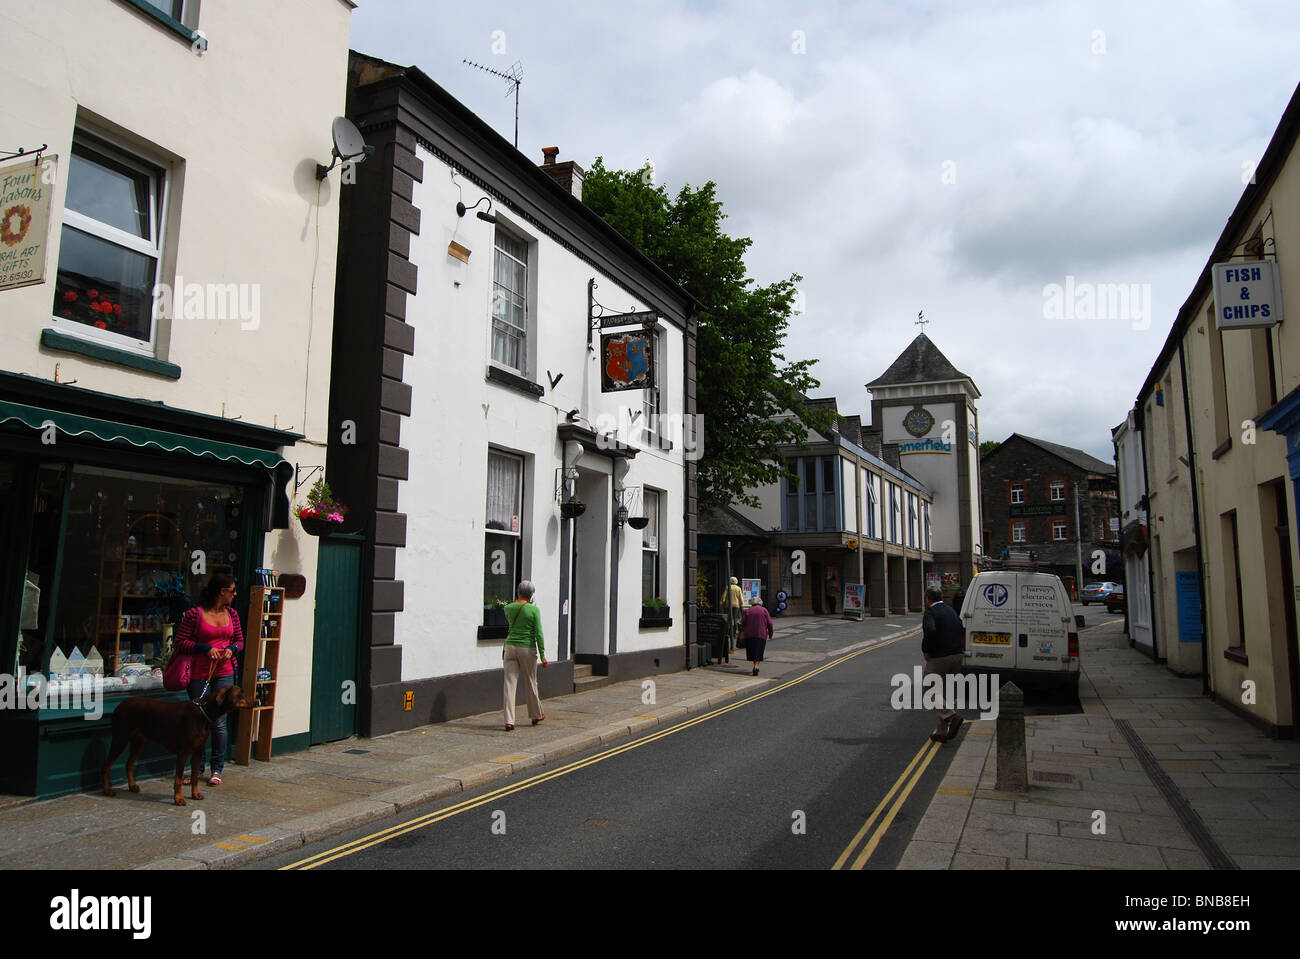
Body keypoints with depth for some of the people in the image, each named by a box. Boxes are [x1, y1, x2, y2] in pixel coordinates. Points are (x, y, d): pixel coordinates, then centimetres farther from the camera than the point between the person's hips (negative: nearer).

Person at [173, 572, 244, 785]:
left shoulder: (232, 614, 10)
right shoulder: (194, 614, -6)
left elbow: (240, 641, 18)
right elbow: (180, 642, -4)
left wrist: (231, 649, -4)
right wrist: (206, 648, -15)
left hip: (224, 673, 3)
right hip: (199, 674, -3)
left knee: (219, 722, 2)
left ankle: (217, 770, 12)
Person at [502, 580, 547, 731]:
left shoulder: (508, 608, 0)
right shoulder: (534, 610, -10)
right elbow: (538, 634, -11)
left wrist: (518, 601, 20)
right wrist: (542, 655, -6)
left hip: (510, 648, 2)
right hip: (528, 650, -2)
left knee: (510, 684, 1)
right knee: (531, 684, 14)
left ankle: (509, 721, -6)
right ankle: (536, 715, 31)